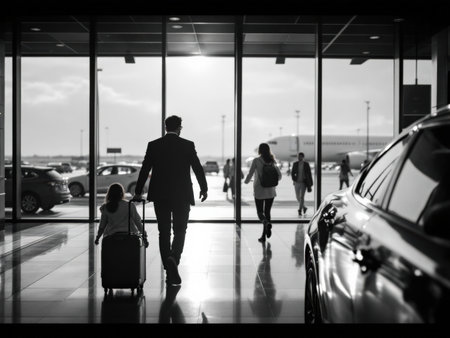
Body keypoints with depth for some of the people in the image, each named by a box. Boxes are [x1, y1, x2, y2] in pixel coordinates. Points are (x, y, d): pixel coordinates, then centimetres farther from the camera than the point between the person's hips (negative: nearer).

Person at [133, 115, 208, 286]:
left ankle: (169, 272, 10)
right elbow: (198, 168, 1)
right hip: (182, 195, -2)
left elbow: (144, 170, 1)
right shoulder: (188, 145, -3)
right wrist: (204, 189, 14)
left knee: (164, 233, 9)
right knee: (180, 231, 7)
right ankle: (173, 259, -20)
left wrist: (138, 192, 9)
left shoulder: (153, 145, 1)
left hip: (160, 196, 2)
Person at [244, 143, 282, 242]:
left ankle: (267, 223, -25)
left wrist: (246, 181, 12)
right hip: (271, 191, 3)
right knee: (267, 212, 13)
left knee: (260, 212, 7)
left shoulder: (256, 161, -9)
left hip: (259, 190, -3)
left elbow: (250, 174, -10)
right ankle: (264, 235, 12)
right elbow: (279, 176, 4)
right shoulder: (273, 161, 2)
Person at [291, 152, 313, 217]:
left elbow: (309, 175, -1)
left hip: (303, 183, -3)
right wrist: (294, 180, -13)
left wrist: (310, 185, -2)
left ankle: (300, 211, -9)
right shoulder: (295, 164, 0)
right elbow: (292, 173, 6)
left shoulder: (306, 164, -5)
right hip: (297, 182, 3)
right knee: (298, 197, 9)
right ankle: (304, 207, 32)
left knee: (302, 197, -12)